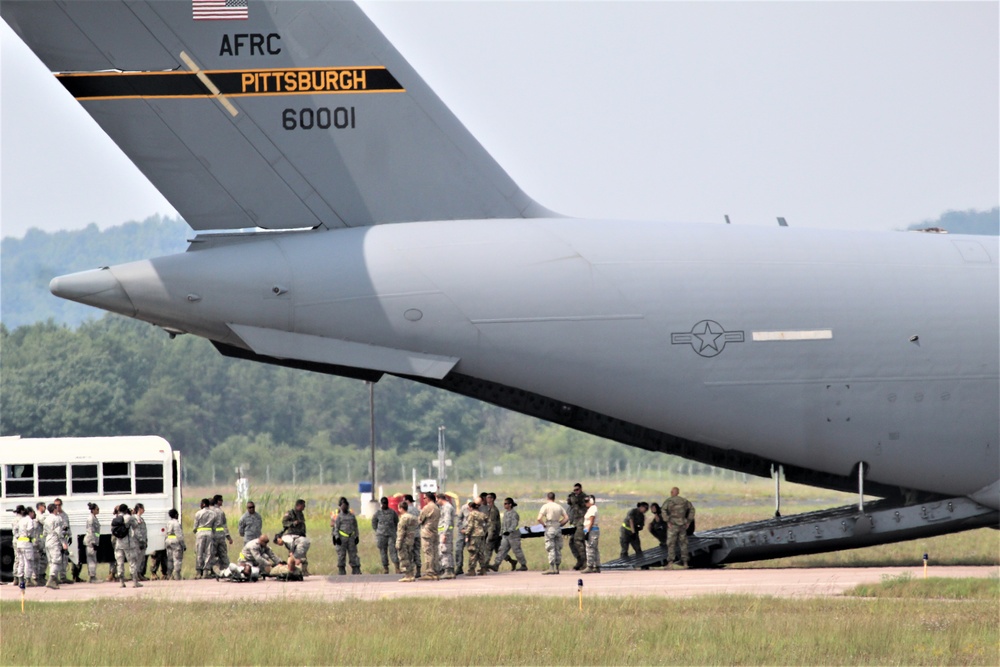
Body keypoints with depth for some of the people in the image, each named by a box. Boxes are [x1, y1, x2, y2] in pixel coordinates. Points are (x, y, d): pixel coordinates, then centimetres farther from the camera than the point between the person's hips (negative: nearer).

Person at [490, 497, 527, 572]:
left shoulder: (514, 514, -13)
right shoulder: (505, 513, 13)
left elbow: (514, 524, -24)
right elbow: (503, 524, 20)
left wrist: (509, 531, -39)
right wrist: (501, 534, 20)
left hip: (513, 535, -8)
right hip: (505, 536, 8)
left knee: (517, 550, 0)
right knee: (502, 550, -1)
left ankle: (524, 566, 12)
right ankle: (496, 565, -5)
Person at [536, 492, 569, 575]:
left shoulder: (545, 506, -5)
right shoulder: (559, 507, 8)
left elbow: (539, 519, -14)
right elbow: (566, 518, 9)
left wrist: (544, 524, 2)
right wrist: (560, 524, 12)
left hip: (550, 528, -4)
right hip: (558, 529, 4)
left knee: (550, 549, -4)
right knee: (558, 549, 10)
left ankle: (551, 568, -10)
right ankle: (557, 568, 13)